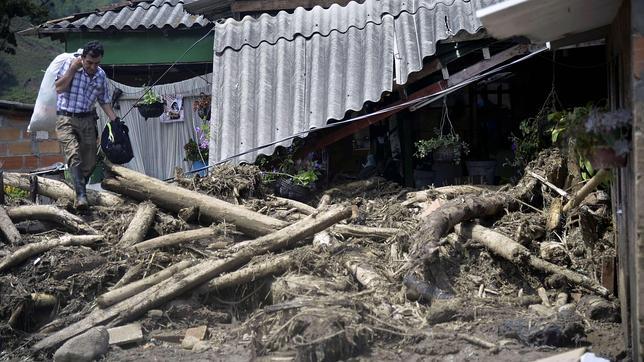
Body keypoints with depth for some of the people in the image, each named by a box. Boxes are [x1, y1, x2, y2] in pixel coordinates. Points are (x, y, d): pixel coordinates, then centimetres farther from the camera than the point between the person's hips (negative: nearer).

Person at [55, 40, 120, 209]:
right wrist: (73, 69, -16)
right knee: (73, 153, -24)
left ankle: (80, 190, 23)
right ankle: (81, 195, -33)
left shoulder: (101, 75, 6)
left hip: (87, 120, 5)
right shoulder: (69, 64, -5)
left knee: (90, 161, 4)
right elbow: (59, 88, -14)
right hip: (66, 119, -5)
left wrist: (115, 119, 5)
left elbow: (104, 101, 16)